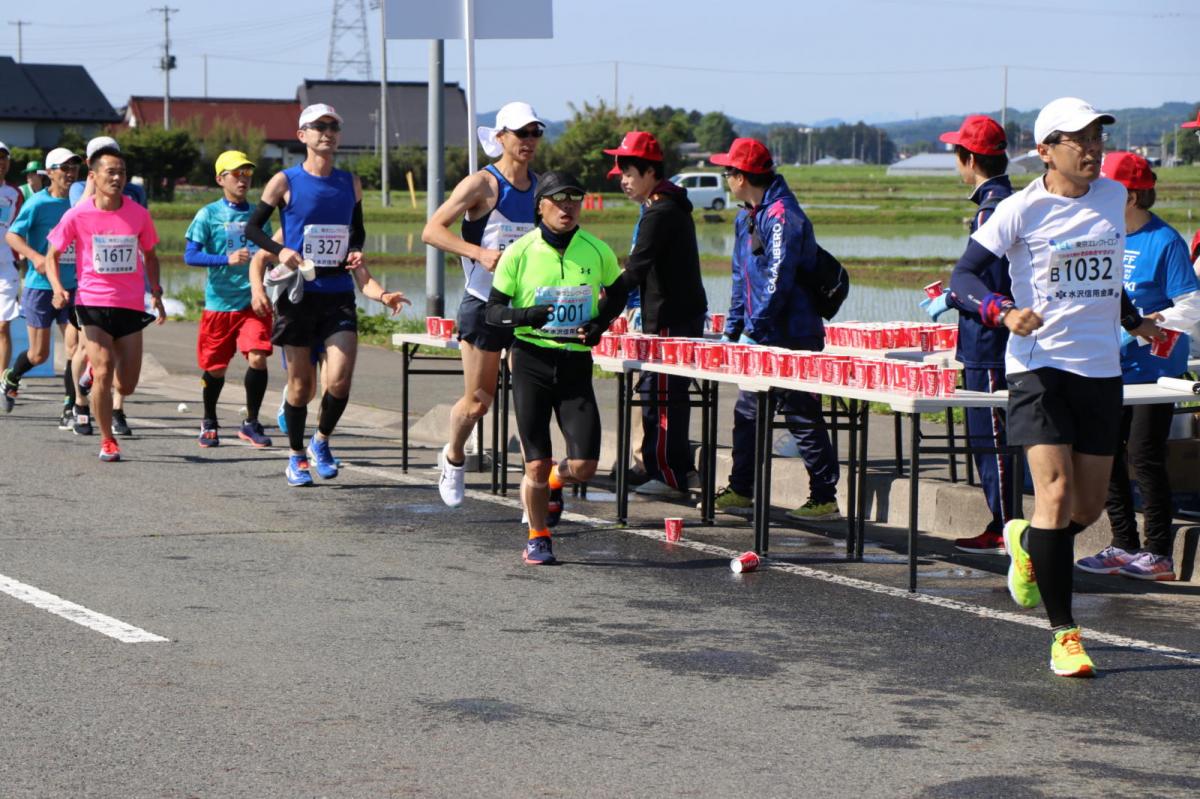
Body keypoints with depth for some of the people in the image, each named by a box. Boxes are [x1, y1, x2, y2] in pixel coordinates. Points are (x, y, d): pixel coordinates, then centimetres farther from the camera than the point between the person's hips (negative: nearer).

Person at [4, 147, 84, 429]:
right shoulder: (38, 203, -8)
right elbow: (12, 235, -10)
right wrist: (35, 256, -26)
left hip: (71, 287, 4)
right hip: (40, 287, -4)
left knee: (75, 348, -7)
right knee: (39, 354, 3)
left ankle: (71, 411, 0)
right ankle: (11, 379, 35)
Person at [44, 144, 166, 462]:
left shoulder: (139, 214, 0)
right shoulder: (77, 215, -6)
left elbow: (149, 256, 15)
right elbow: (52, 254, 4)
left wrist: (156, 294, 5)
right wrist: (58, 288, -12)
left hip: (131, 306, 2)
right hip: (92, 303, -2)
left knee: (126, 386, 4)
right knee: (103, 372, -14)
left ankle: (95, 372, 40)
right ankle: (107, 441, 3)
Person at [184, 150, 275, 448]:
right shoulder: (209, 214, -3)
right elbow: (190, 256, -11)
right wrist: (227, 259, -23)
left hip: (253, 300, 2)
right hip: (219, 302, -2)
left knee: (258, 358, -15)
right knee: (216, 367, 8)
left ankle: (251, 423, 0)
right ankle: (209, 422, 32)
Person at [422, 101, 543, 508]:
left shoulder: (541, 187, 9)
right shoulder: (482, 185, -9)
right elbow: (432, 230, -15)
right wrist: (480, 253, -26)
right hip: (483, 305, -4)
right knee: (478, 401, 3)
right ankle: (453, 458, 32)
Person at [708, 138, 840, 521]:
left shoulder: (782, 216, -17)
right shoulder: (747, 217, 14)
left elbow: (778, 280, -22)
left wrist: (752, 329, -18)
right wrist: (733, 328, 13)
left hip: (791, 338, -10)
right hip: (762, 338, 10)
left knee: (802, 418, -5)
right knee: (747, 412, 13)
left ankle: (824, 499, 0)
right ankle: (739, 491, 22)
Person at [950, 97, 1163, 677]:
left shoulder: (1113, 196, 9)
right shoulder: (1021, 209, -7)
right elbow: (962, 276, -8)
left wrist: (1134, 321, 20)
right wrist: (1004, 312, -24)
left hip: (1101, 368, 5)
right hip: (1040, 363, -5)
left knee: (1089, 506, 8)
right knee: (1057, 492, -14)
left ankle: (1026, 543, 42)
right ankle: (1064, 635, -7)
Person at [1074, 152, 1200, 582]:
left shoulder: (1165, 242, -13)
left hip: (1153, 368, -7)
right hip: (1110, 369, 7)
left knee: (1144, 457, -6)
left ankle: (1159, 554, 3)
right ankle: (1124, 546, 19)